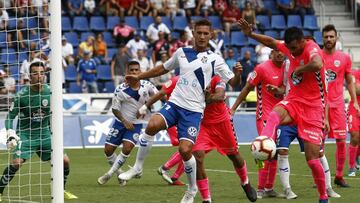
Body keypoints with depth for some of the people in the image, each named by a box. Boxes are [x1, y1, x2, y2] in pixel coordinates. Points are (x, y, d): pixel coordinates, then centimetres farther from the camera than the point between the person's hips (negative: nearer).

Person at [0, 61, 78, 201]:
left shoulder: (49, 91, -3)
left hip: (44, 133, 4)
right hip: (25, 134, -4)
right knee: (16, 162, -25)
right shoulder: (22, 94, -15)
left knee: (65, 161, -4)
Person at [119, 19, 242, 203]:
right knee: (152, 125, -27)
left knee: (185, 150, -16)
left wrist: (237, 74, -23)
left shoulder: (215, 60, 2)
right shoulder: (182, 53, 11)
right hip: (174, 103, 2)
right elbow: (163, 69, 27)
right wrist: (138, 77, 27)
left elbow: (233, 82, -1)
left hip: (194, 111, -2)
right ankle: (137, 167, -9)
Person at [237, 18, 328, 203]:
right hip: (293, 100, 6)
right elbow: (271, 42, 24)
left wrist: (299, 70, -26)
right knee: (274, 115, -33)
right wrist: (250, 34, 14)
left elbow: (317, 64, -41)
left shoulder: (312, 49, -17)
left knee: (312, 158, -6)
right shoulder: (290, 47, 4)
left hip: (313, 106, -6)